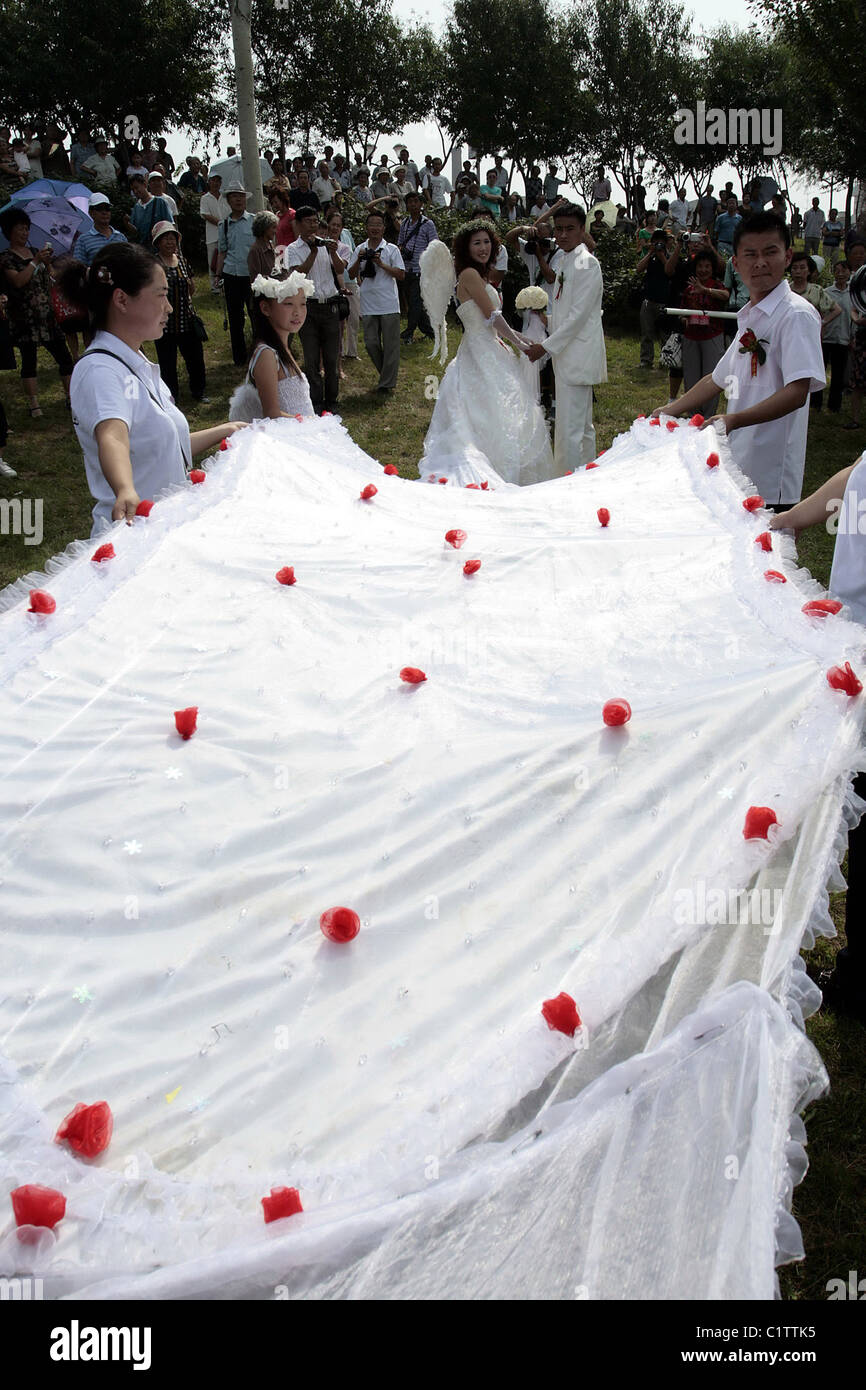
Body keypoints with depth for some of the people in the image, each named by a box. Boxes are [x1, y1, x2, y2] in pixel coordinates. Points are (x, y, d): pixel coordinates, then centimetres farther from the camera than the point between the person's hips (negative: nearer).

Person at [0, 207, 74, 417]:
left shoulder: (34, 252, 15)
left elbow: (49, 279, 17)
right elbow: (18, 281, -18)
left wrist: (47, 262, -1)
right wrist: (36, 261, -18)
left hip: (46, 314, 5)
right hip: (24, 318, -5)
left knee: (63, 356, 2)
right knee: (29, 359, -2)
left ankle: (70, 396, 10)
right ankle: (33, 404, 2)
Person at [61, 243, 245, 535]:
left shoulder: (138, 365, 15)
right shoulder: (99, 371, -16)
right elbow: (112, 437, -36)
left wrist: (225, 431, 30)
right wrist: (126, 492, -54)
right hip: (133, 531, -9)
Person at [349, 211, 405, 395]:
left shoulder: (392, 250, 2)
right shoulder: (360, 249, 11)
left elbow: (401, 274, -3)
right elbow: (351, 275, 11)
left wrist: (382, 264, -12)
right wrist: (359, 260, -6)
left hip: (389, 305, -3)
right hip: (368, 305, 3)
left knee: (390, 345, -1)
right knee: (371, 343, 4)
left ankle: (387, 383, 8)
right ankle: (386, 375, 24)